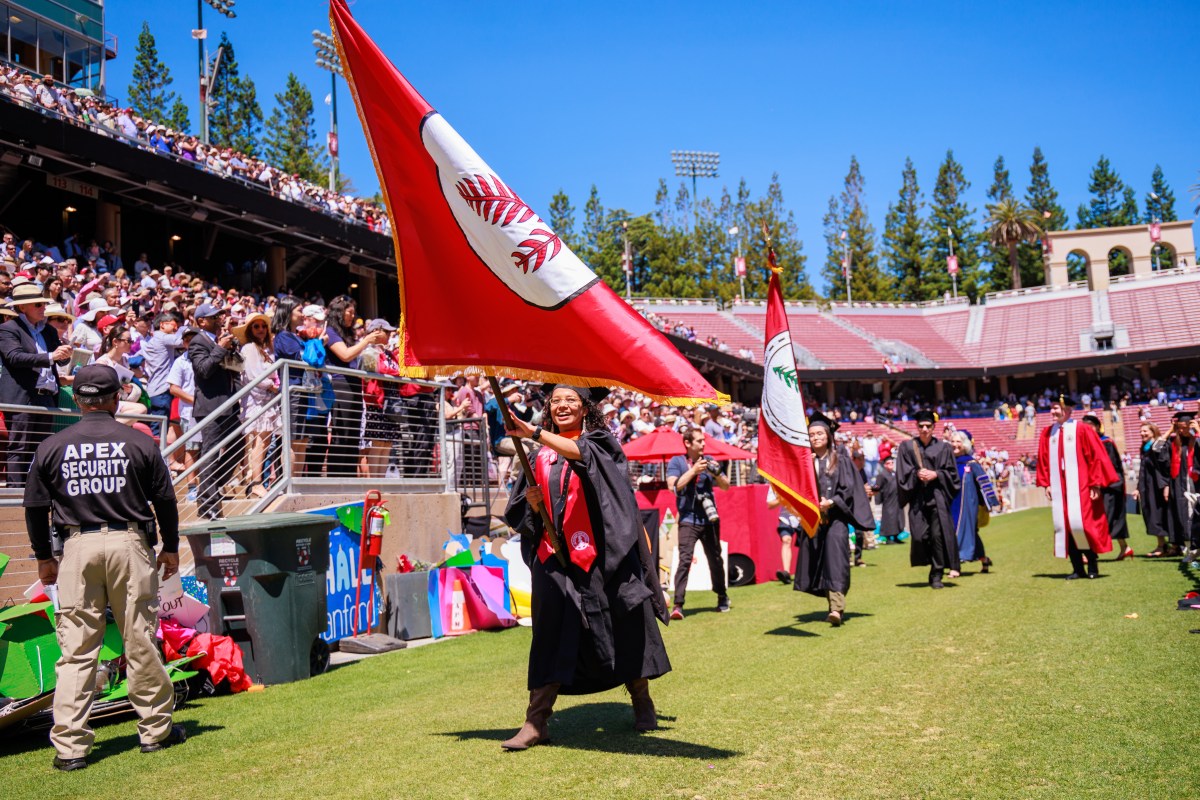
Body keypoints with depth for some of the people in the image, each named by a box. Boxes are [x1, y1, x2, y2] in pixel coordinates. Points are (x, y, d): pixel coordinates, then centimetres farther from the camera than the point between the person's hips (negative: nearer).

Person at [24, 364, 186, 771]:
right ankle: (155, 729, 16)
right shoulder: (139, 443, 1)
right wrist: (171, 547, 16)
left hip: (78, 546, 1)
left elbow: (35, 507, 9)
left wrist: (44, 557, 20)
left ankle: (70, 745, 2)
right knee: (140, 641, 6)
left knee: (76, 649, 3)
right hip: (129, 543, -1)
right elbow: (165, 500, 4)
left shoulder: (52, 447, 5)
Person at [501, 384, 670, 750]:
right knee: (551, 634, -4)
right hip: (555, 556, 3)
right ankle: (536, 722, -4)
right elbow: (524, 513, 17)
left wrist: (535, 433, -32)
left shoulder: (600, 442, 4)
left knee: (626, 628, 5)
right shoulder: (540, 457, 15)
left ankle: (642, 703, 24)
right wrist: (533, 502, -6)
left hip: (601, 554, -2)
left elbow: (580, 451, -21)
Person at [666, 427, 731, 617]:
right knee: (685, 560, -15)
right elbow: (673, 486, -14)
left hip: (709, 519, 4)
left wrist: (717, 474, -10)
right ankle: (678, 604, -16)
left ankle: (722, 598, 31)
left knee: (715, 559, 13)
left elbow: (726, 486, 10)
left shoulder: (708, 461, 10)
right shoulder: (676, 462, 1)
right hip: (688, 520, -4)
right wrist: (694, 470, -17)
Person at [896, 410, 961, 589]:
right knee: (920, 536, -5)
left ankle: (936, 575, 4)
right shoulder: (907, 447, 7)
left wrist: (936, 474, -11)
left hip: (938, 498, 0)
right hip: (917, 498, 0)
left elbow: (951, 473, 6)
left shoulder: (943, 448, 7)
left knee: (938, 535, -5)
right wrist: (916, 475, -15)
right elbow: (902, 473, 2)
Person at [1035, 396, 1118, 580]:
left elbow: (1096, 457, -5)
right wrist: (1046, 483, 5)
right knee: (1065, 525, 4)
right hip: (1059, 488, 5)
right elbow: (1043, 460, 13)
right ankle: (1077, 568, 12)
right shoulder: (1047, 434, 9)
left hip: (1080, 488, -5)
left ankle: (1092, 566, 9)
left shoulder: (1082, 430, -5)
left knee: (1081, 524, -8)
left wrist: (1095, 484, -8)